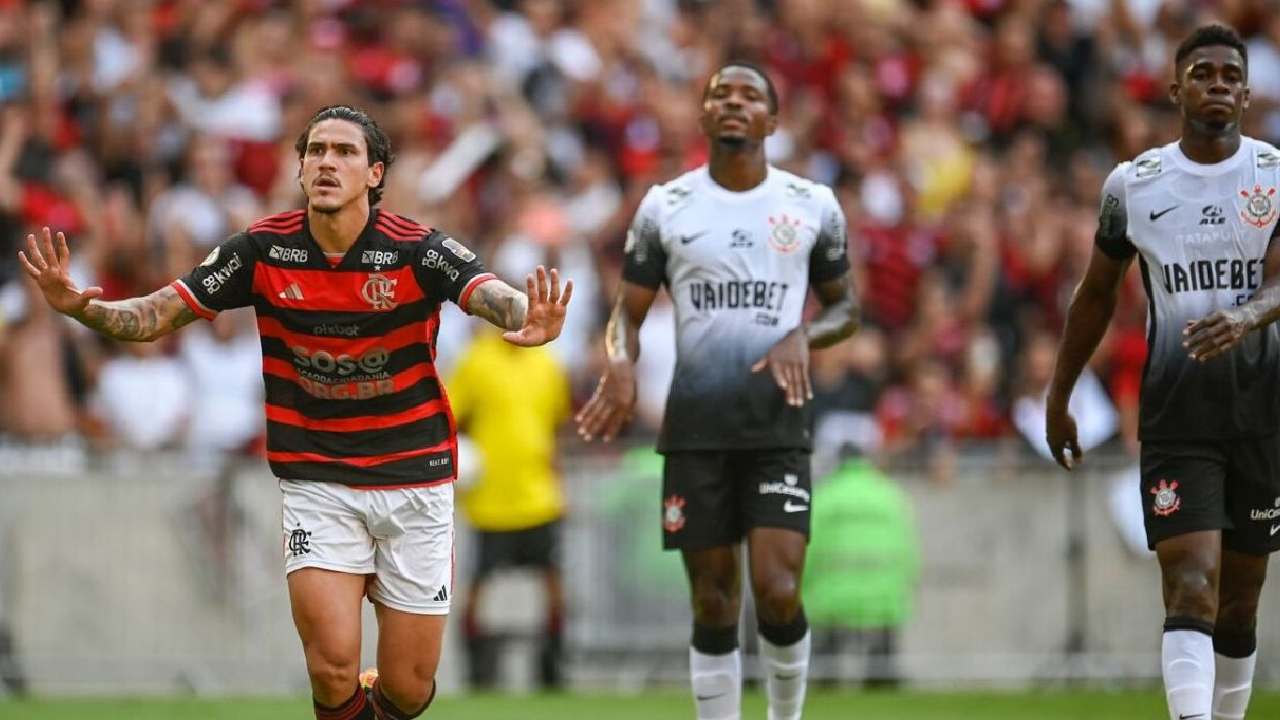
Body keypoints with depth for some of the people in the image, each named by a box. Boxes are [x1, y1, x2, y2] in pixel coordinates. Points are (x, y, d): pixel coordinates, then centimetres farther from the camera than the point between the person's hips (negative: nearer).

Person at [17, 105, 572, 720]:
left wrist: (529, 320, -55)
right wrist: (81, 307, -27)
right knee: (333, 669, -16)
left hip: (414, 481, 0)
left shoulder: (417, 251, -14)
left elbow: (493, 296, -30)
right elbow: (158, 315, -7)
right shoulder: (265, 250, -7)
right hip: (316, 480, 0)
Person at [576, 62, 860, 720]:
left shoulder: (813, 205, 5)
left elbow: (845, 306, 14)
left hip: (779, 420, -1)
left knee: (778, 593, -14)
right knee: (713, 603, 2)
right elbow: (629, 310, 8)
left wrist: (803, 337, -9)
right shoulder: (665, 207, 5)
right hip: (695, 424, 1)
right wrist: (621, 359, -15)